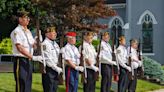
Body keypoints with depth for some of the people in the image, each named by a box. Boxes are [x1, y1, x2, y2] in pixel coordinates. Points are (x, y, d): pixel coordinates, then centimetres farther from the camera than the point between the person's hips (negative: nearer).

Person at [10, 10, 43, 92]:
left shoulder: (28, 32, 16)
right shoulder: (16, 32, -11)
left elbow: (33, 45, 21)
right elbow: (20, 48, -20)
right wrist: (33, 57, -26)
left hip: (28, 60, 8)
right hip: (20, 60, -8)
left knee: (28, 85, 11)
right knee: (21, 85, -8)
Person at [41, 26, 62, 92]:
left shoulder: (55, 44, 15)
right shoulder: (45, 44, -11)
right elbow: (47, 59, -16)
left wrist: (59, 68, 8)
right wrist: (56, 68, -14)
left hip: (55, 69, 8)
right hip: (48, 69, -8)